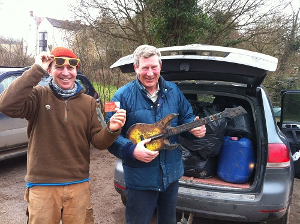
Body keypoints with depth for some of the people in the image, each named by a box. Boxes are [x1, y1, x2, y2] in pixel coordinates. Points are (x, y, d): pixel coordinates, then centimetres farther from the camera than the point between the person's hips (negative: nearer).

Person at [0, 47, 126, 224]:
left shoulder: (88, 102, 4)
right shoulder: (39, 96, -5)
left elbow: (98, 142, 3)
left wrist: (111, 130, -19)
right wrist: (36, 70, -22)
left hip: (79, 186, 3)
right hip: (42, 186, -2)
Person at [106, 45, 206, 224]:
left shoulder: (173, 90, 1)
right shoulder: (123, 96, -14)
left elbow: (187, 116, 11)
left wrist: (195, 126, -11)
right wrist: (132, 150, -29)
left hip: (172, 173, 5)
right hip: (140, 178, -4)